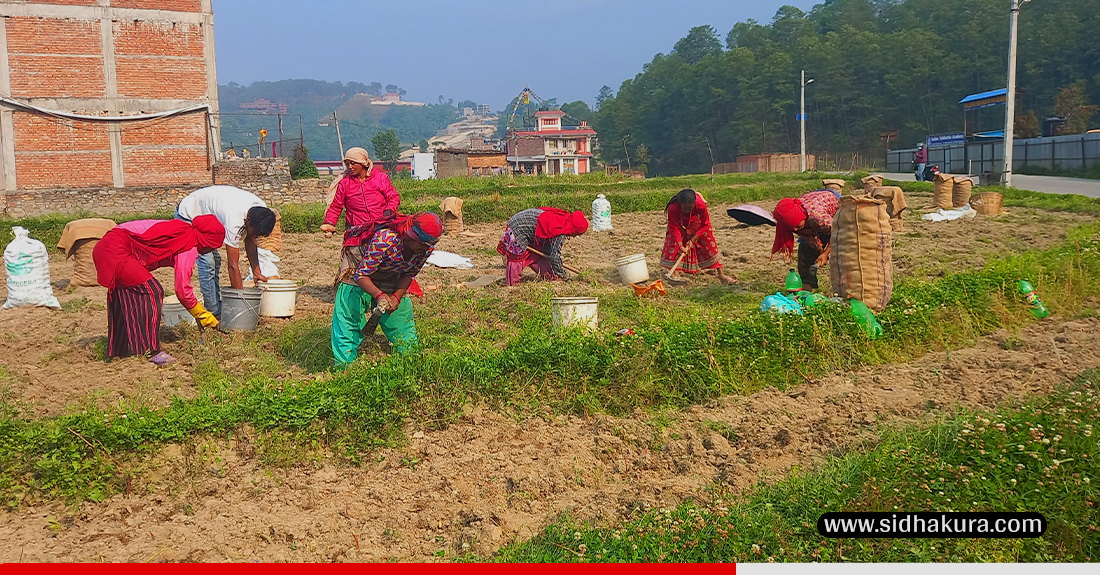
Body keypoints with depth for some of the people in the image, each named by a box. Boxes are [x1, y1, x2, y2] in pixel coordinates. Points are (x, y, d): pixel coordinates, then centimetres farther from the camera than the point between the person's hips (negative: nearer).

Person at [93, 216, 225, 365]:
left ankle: (118, 349, 33)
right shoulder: (189, 248, -9)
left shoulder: (184, 231, 18)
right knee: (152, 292, -8)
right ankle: (150, 350, -5)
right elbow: (182, 289, -6)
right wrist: (203, 315, 7)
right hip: (116, 252, -10)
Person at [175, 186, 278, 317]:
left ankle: (218, 309, 18)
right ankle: (213, 313, -11)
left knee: (215, 260, 10)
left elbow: (250, 241, -1)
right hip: (188, 216, -9)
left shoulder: (260, 211, -18)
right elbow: (233, 264, -35)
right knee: (207, 261, -17)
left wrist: (256, 271, -6)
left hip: (203, 215, 9)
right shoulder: (234, 219, -40)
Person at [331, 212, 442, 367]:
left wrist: (397, 296, -23)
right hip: (359, 281, -5)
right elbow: (361, 275, -32)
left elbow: (410, 273, -6)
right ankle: (344, 366, -1)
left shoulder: (427, 248, -21)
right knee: (348, 324, -10)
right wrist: (379, 295, -48)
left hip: (393, 284, 5)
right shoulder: (384, 240, -38)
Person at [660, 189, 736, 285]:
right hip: (681, 228, 0)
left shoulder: (701, 206, -36)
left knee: (710, 245, -5)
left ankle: (721, 275, -1)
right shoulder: (672, 208, -37)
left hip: (698, 228, 0)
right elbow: (674, 228, -28)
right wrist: (680, 245, -35)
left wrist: (693, 239, -26)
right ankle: (673, 272, -11)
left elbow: (705, 225, -21)